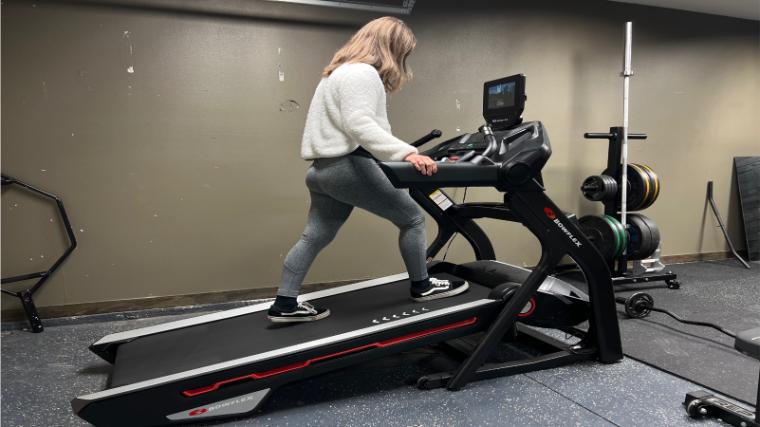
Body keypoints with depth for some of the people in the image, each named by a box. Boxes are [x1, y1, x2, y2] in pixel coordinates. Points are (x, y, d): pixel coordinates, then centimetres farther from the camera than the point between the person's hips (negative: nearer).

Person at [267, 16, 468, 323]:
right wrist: (405, 153, -35)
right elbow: (359, 124, -25)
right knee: (412, 218, 3)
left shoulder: (343, 71, 23)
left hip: (325, 168, 11)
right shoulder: (363, 72, -11)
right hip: (349, 166, -10)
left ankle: (284, 305, 15)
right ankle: (421, 286, 16)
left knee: (315, 237, 12)